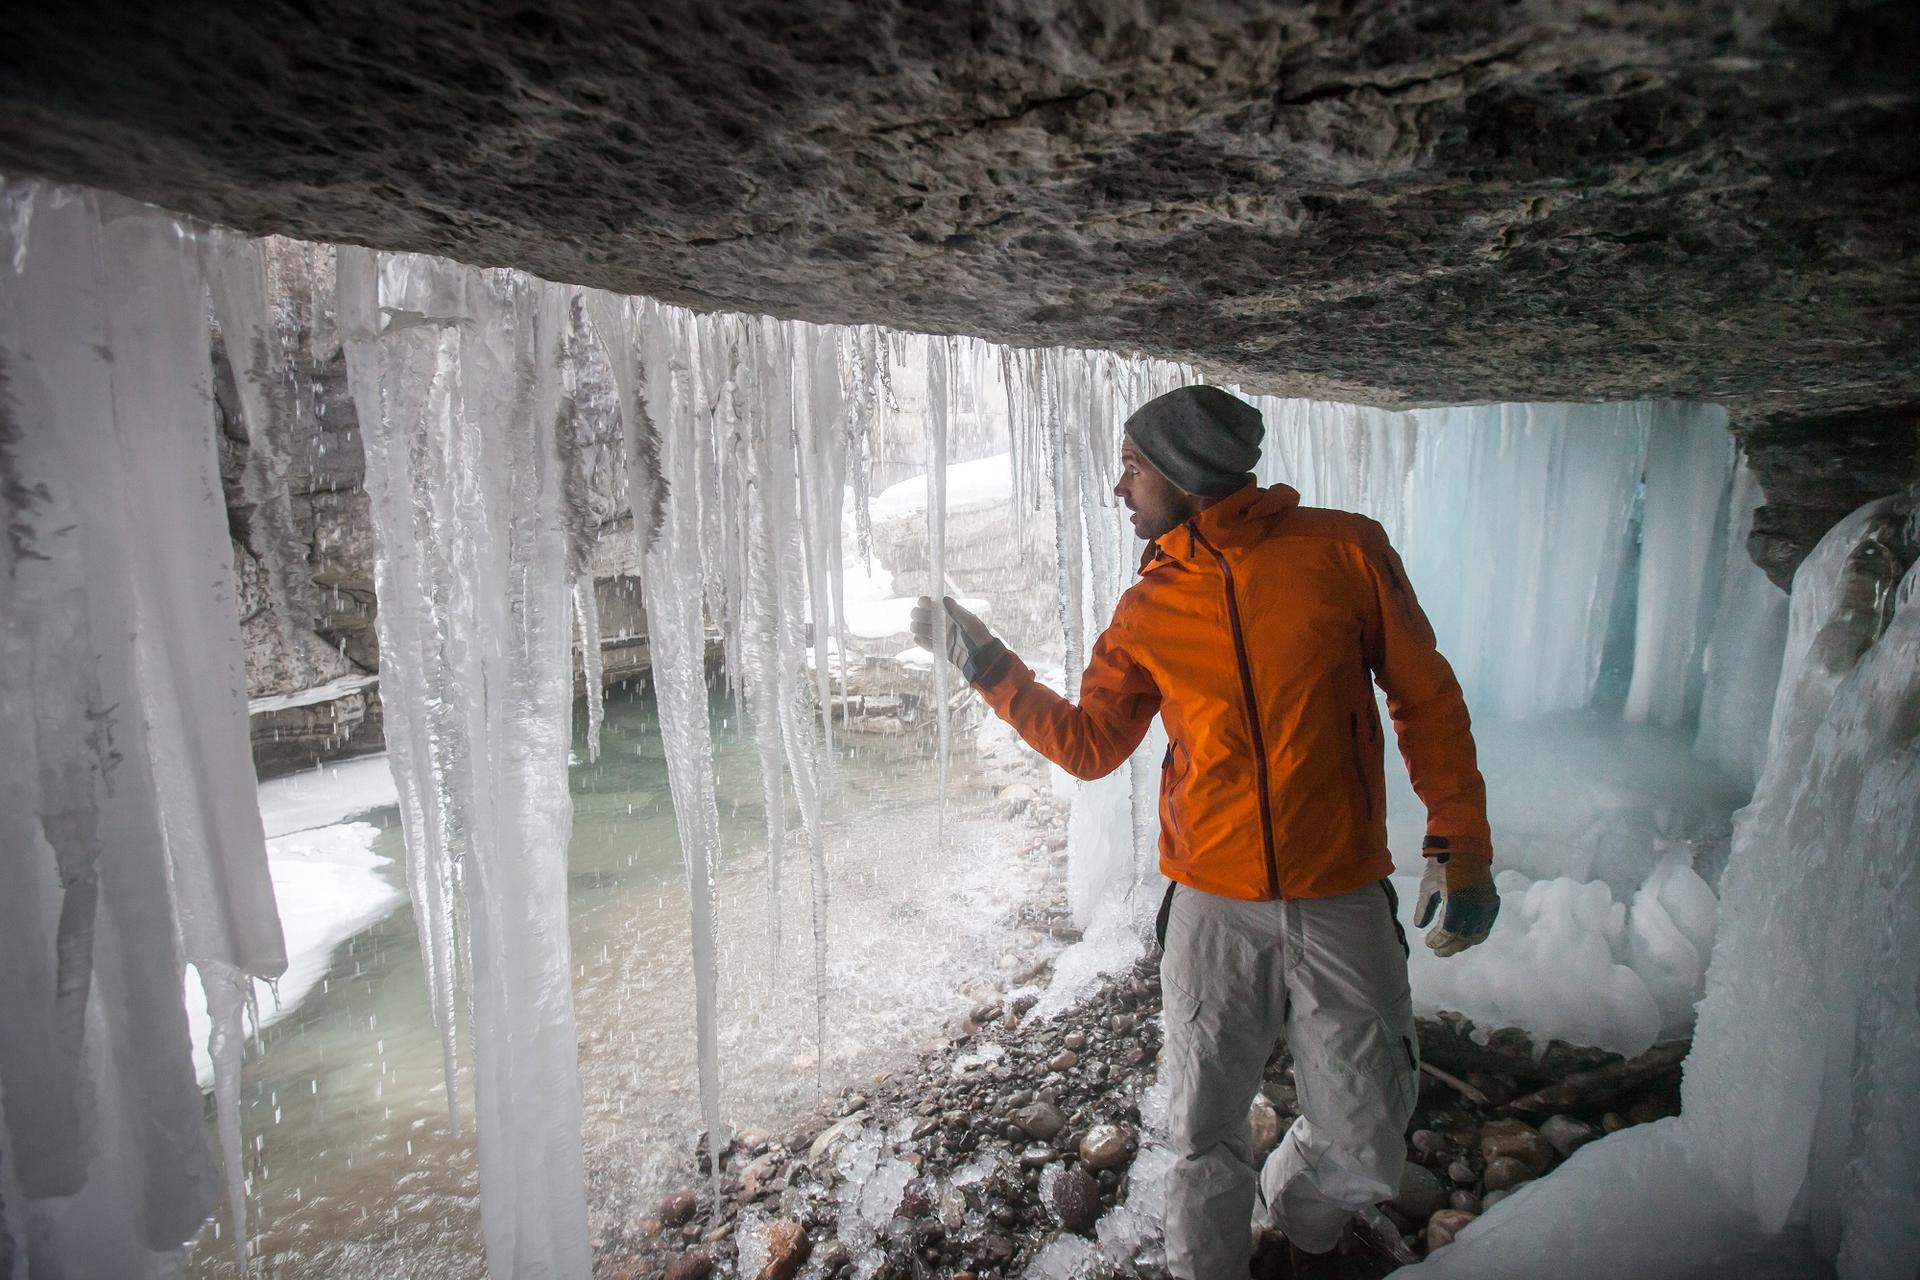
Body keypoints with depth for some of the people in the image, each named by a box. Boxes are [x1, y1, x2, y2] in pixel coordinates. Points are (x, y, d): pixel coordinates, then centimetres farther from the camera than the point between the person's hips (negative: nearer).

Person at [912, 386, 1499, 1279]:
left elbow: (1428, 701, 1)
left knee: (1362, 1150, 9)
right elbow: (1087, 743, 8)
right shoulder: (1147, 611, 4)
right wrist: (985, 664, 4)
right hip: (1211, 912, 2)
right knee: (1205, 1140, 9)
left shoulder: (1343, 551, -5)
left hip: (1342, 908, -1)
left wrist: (1460, 844, -1)